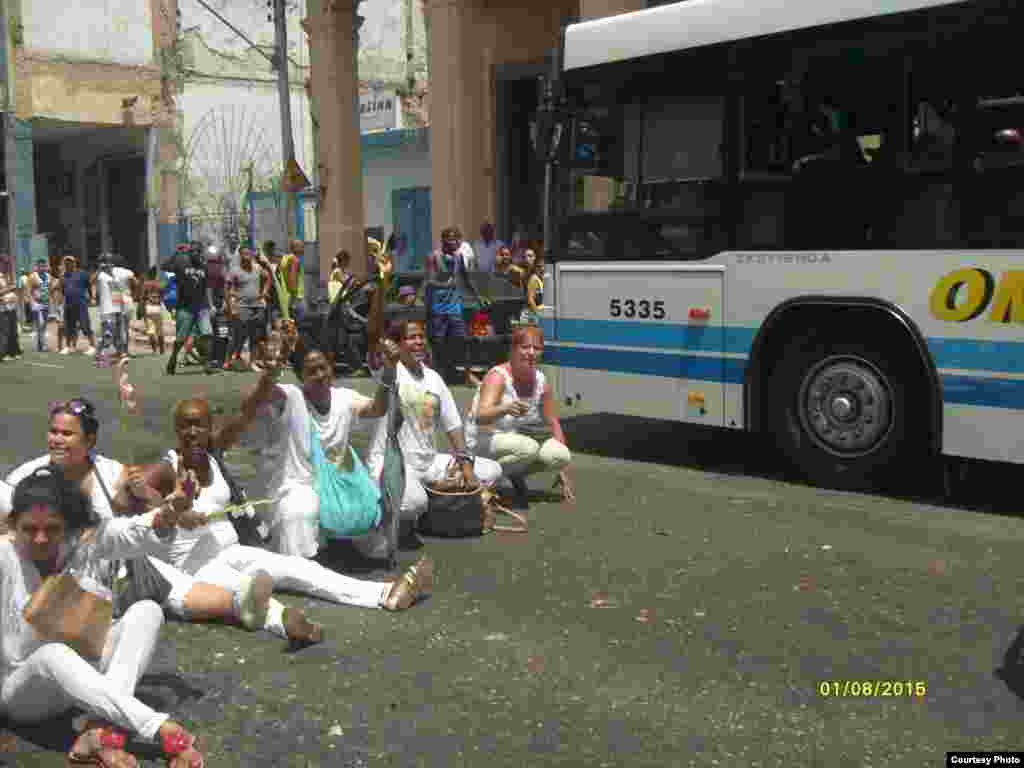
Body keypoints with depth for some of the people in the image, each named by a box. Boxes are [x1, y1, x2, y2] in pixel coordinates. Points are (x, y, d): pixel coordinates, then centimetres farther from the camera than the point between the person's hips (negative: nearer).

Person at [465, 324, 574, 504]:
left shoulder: (541, 383, -6)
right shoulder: (498, 376, -23)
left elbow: (554, 424, 3)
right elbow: (481, 418, -38)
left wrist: (564, 471, 2)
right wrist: (505, 409, -60)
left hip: (516, 439, 6)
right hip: (483, 442, -6)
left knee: (561, 455, -16)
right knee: (529, 447, -34)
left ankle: (516, 475, 10)